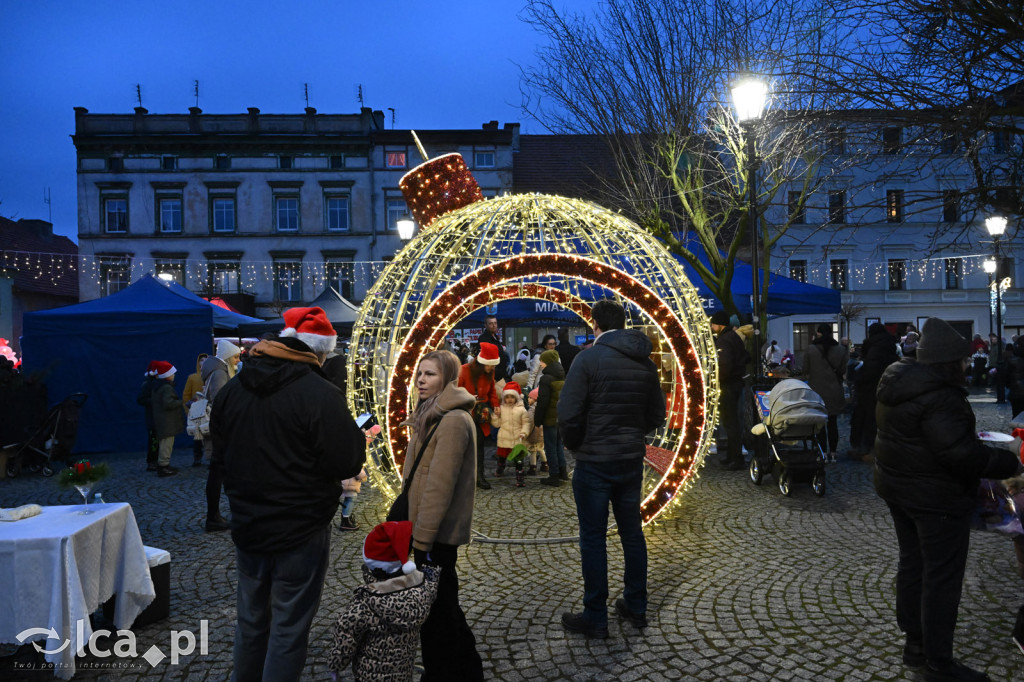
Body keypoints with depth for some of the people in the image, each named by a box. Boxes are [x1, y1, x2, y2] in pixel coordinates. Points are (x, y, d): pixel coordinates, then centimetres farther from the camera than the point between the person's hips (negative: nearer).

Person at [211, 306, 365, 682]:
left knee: (251, 621, 22)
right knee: (288, 627, 6)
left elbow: (219, 458, 11)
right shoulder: (319, 393, -20)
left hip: (247, 528, 7)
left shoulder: (231, 389, 2)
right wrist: (360, 439, 1)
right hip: (301, 533, -6)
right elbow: (346, 464, -19)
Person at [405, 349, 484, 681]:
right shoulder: (434, 414, 12)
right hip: (430, 529, 10)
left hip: (437, 533, -10)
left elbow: (439, 485, -24)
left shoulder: (453, 420, -20)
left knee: (436, 607, 4)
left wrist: (422, 537, -21)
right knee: (442, 601, 20)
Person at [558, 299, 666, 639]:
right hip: (632, 460, 6)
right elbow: (656, 416, 10)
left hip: (594, 462, -6)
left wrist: (576, 445, 0)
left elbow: (568, 415, -18)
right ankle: (636, 607, 29)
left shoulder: (588, 359, -14)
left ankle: (595, 619, 13)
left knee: (593, 538, 4)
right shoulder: (645, 364, 5)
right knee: (632, 533, 17)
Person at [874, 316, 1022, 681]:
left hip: (898, 487, 10)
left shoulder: (899, 384, 5)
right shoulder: (939, 397, -25)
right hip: (937, 497, -10)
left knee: (912, 565, 18)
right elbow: (960, 453, -28)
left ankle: (915, 643, 31)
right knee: (942, 577, 1)